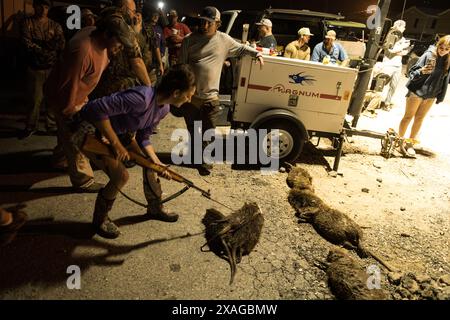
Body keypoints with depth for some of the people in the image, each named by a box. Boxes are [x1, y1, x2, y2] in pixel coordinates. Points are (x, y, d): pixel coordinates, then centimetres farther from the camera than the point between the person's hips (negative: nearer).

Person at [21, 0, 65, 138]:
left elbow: (61, 44, -5)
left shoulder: (55, 25, 8)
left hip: (53, 67, 2)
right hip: (35, 68, -1)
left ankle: (52, 125, 18)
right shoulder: (27, 23, 3)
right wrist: (48, 46, -11)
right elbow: (27, 44, -9)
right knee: (34, 99, 2)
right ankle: (31, 126, 17)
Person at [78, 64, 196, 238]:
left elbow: (143, 138, 0)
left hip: (120, 132, 9)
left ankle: (155, 208, 26)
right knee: (121, 176, -16)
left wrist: (157, 162, -14)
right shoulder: (142, 98, -37)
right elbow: (97, 109, -39)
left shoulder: (164, 108, -7)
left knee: (150, 162, 6)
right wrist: (115, 144, -31)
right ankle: (100, 219, 10)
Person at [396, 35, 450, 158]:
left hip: (431, 95, 5)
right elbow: (412, 72, -13)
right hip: (417, 91, -5)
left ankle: (410, 143, 22)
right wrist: (422, 71, -35)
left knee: (419, 118, 12)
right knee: (408, 117, 5)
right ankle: (400, 141, 18)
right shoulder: (428, 55, -13)